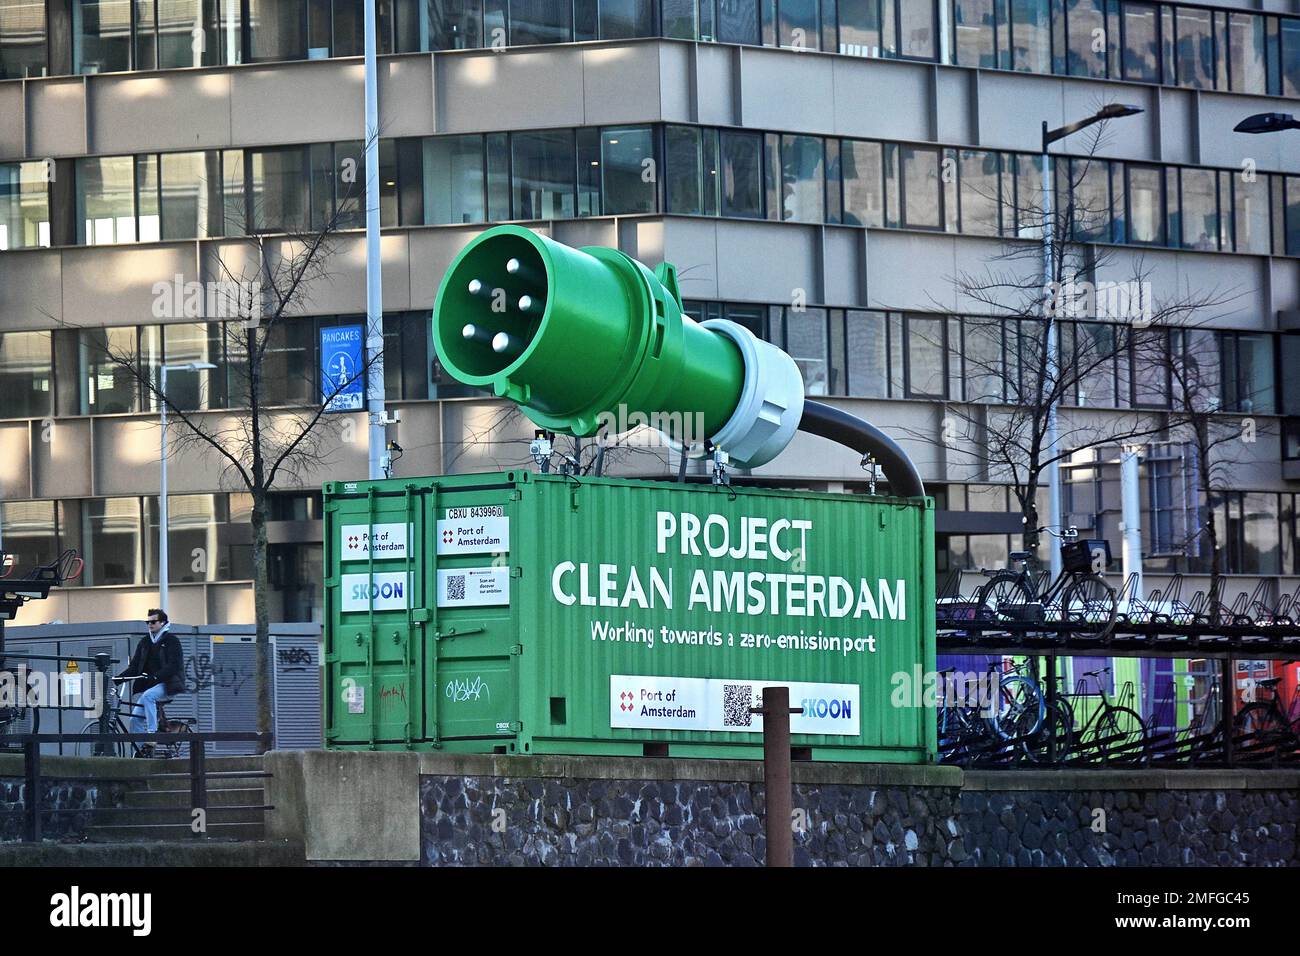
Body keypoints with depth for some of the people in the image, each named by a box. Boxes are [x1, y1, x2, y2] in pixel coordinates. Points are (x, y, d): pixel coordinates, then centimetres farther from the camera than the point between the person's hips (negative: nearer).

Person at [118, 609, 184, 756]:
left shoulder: (171, 641, -4)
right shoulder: (145, 642, 14)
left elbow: (173, 666, -16)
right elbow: (134, 666, 10)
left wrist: (156, 676, -30)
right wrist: (120, 677, -7)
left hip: (167, 684, -7)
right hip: (148, 686, 7)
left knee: (148, 696, -35)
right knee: (136, 718, -5)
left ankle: (152, 732, -33)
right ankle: (139, 751, 1)